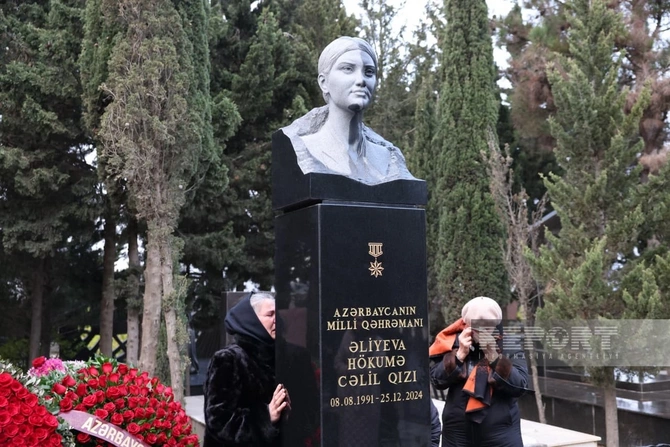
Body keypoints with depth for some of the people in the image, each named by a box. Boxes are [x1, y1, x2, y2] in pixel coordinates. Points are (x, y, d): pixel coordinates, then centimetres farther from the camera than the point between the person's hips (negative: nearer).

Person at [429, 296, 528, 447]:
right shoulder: (454, 343, -1)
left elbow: (519, 386, -14)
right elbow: (437, 379, -7)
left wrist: (494, 357, -23)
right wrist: (460, 354, -17)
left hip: (500, 431, -2)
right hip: (458, 431, 2)